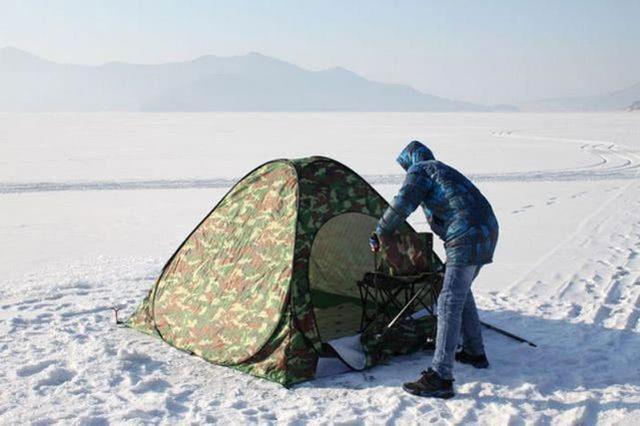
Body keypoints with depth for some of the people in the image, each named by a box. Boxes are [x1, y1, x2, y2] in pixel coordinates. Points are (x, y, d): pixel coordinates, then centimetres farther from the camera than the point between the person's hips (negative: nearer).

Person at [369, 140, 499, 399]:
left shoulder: (420, 170, 2)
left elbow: (402, 205, -12)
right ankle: (474, 353, 35)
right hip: (487, 233, 10)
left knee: (450, 303, -11)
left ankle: (440, 377, -13)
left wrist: (379, 234, 2)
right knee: (461, 293, 26)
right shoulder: (445, 171, 29)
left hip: (466, 238, -10)